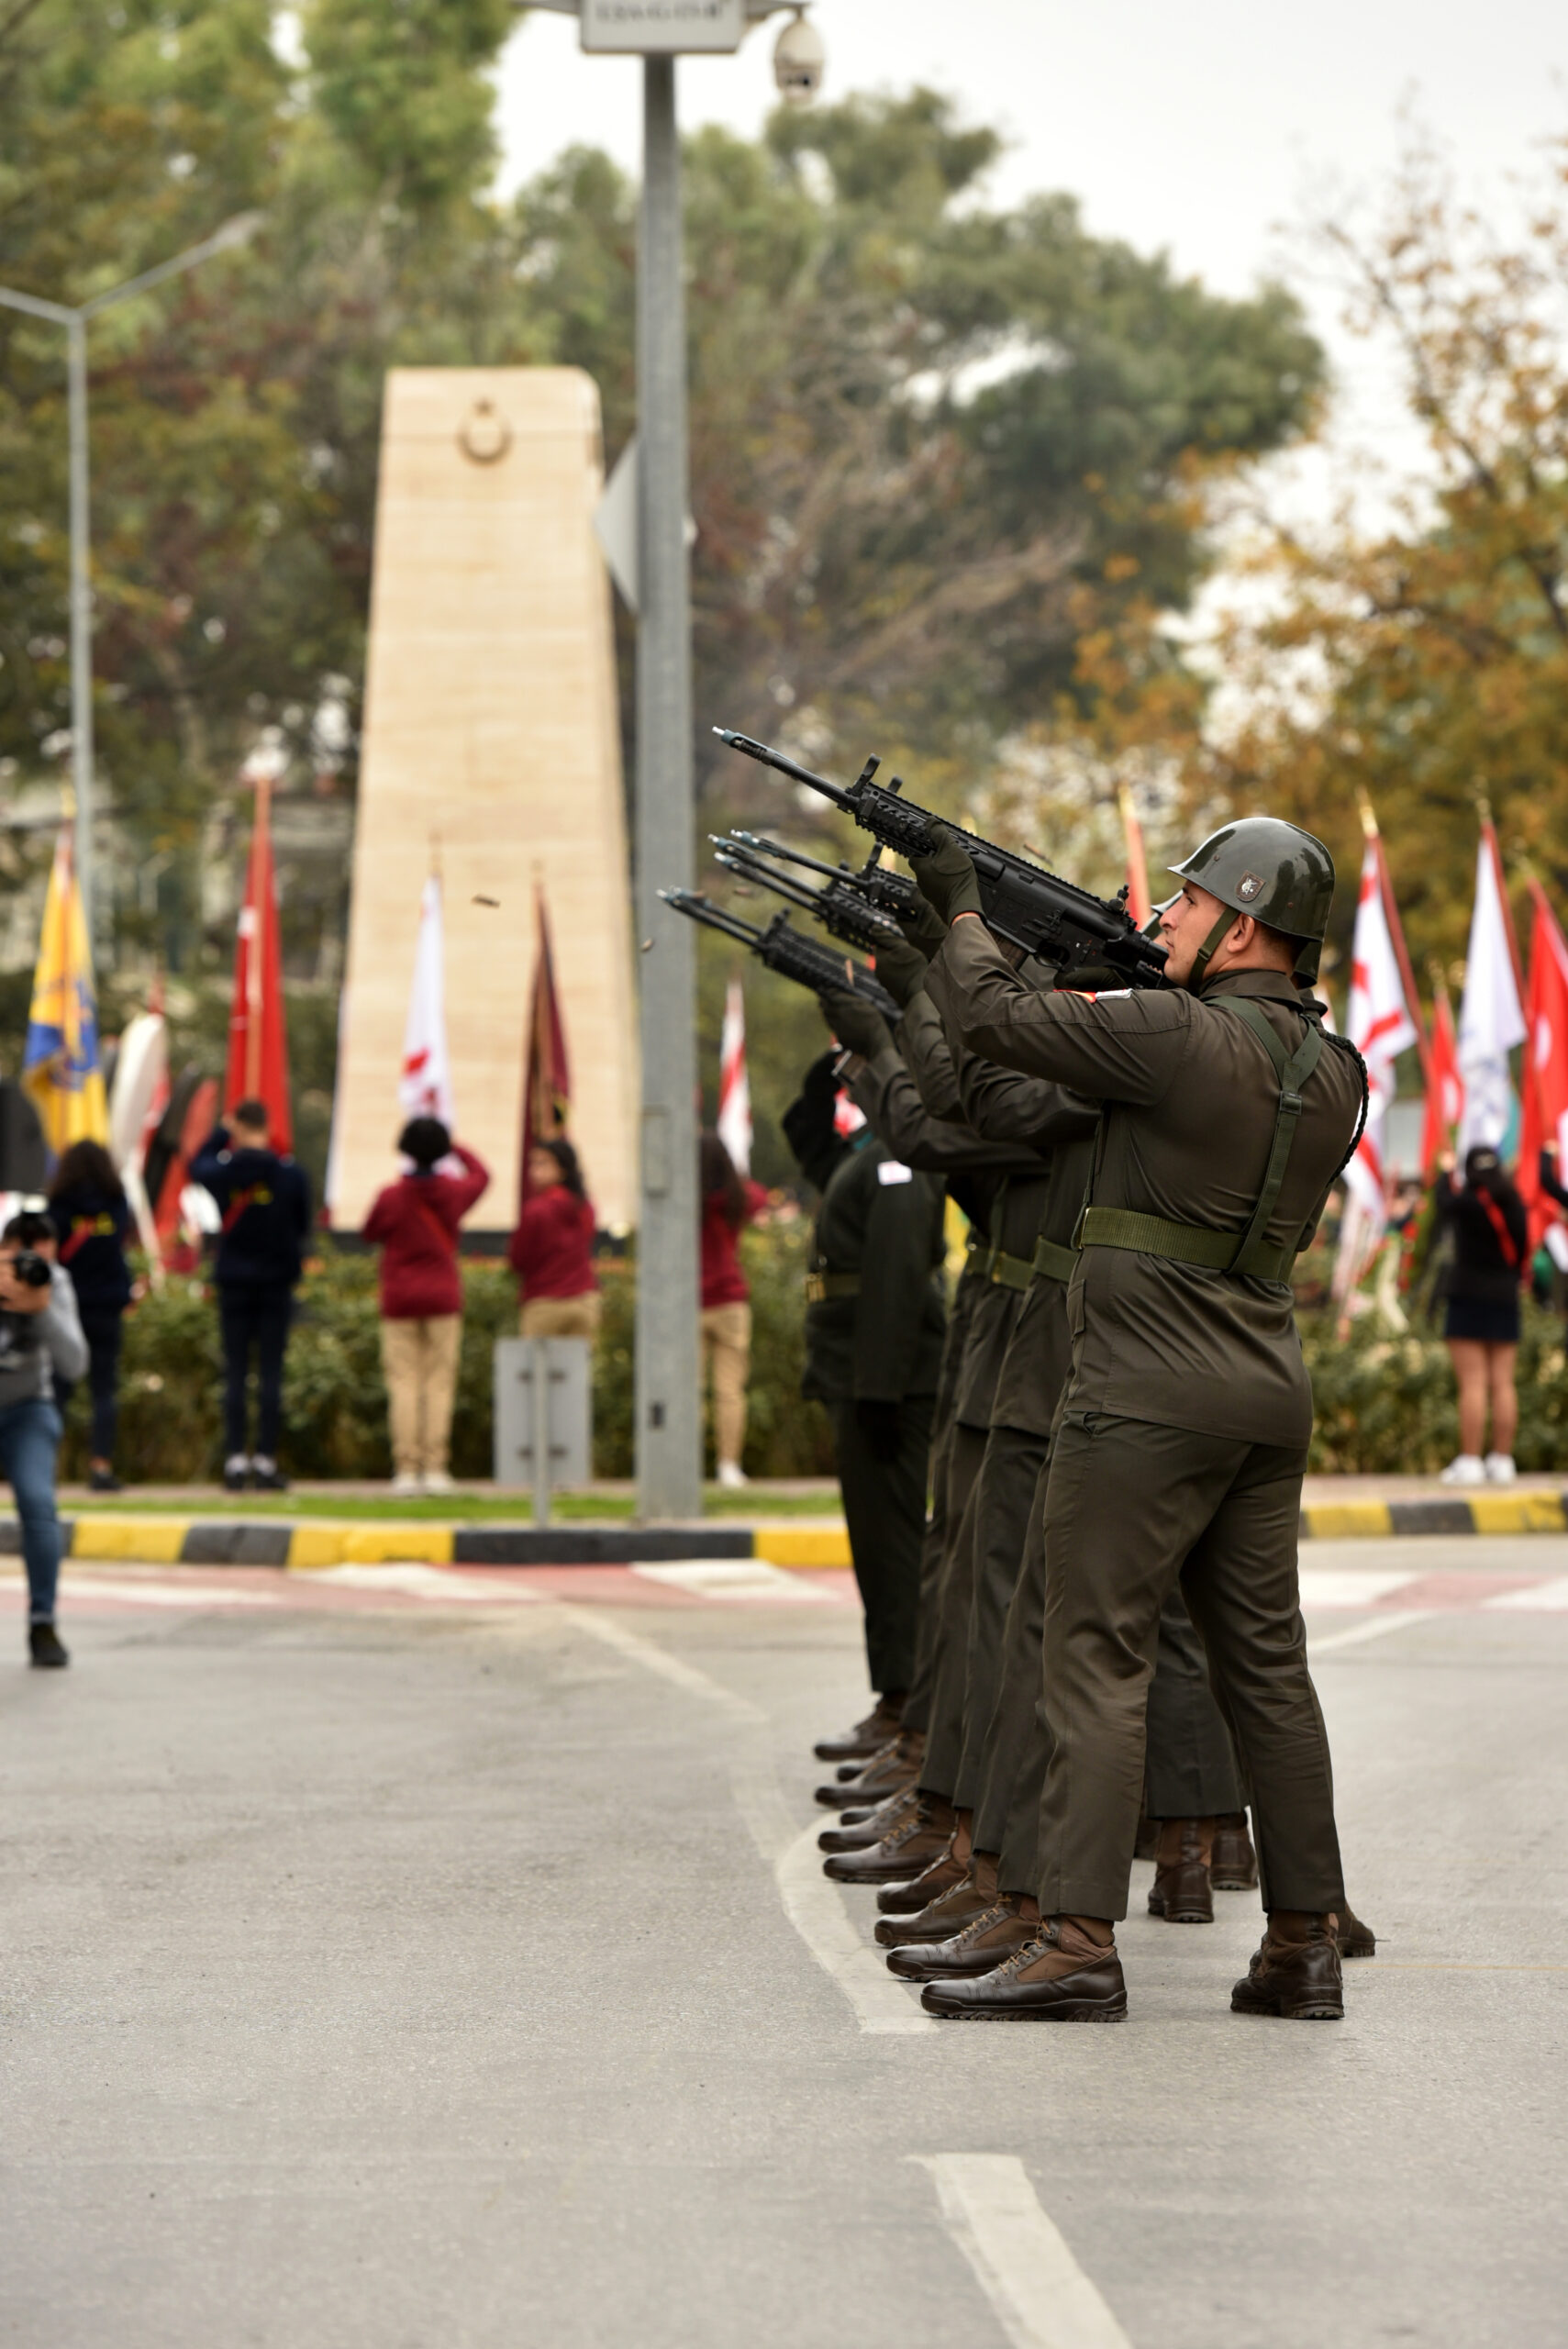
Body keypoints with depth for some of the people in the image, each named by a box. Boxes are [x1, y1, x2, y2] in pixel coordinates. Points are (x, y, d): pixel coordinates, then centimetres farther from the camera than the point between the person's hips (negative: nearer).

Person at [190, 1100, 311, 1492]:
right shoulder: (290, 1175, -8)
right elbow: (303, 1225, 3)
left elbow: (197, 1165, 16)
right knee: (271, 1371, 1)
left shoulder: (224, 1172, -7)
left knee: (235, 1372, 4)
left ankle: (235, 1460, -1)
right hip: (276, 1283, -1)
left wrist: (222, 1132, 23)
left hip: (234, 1282, 1)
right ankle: (266, 1461, -2)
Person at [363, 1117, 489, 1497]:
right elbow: (480, 1175, 20)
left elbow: (371, 1234, 7)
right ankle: (435, 1468, -4)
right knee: (439, 1384, 2)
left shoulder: (391, 1197, -10)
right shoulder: (453, 1192, -3)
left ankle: (406, 1469, -7)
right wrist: (454, 1146, 30)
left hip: (400, 1300, -1)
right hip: (443, 1300, 1)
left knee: (403, 1384, 0)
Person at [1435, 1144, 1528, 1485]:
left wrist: (1445, 1172, 28)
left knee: (1472, 1384, -8)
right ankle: (1502, 1460, 6)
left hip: (1469, 1297, -5)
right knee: (1502, 1383, 5)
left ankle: (1469, 1461, -11)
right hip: (1505, 1300, 5)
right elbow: (1522, 1254, 10)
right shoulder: (1515, 1205, 3)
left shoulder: (1469, 1203, -11)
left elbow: (1445, 1205, 11)